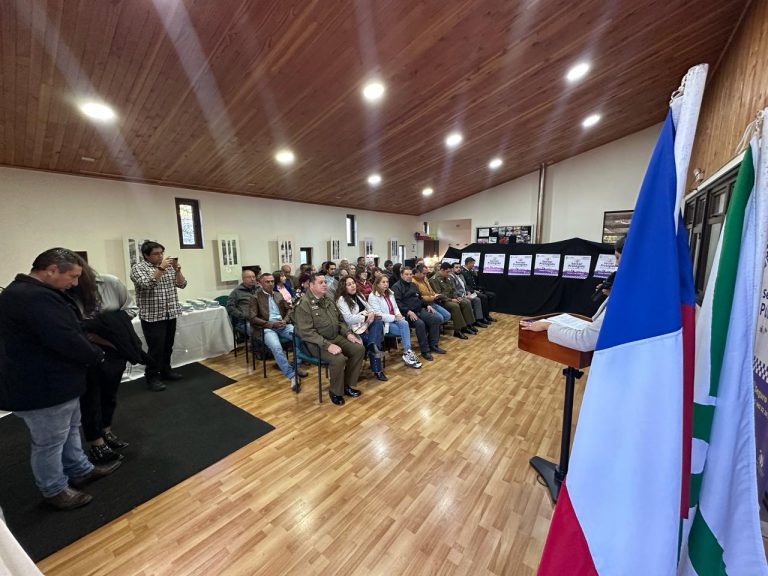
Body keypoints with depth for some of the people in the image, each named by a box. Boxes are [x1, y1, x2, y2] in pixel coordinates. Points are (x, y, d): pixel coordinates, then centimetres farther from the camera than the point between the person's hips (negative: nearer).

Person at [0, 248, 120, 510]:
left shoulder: (26, 291, 10)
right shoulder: (36, 297, -28)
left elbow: (64, 332, 12)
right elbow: (67, 340, -30)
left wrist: (90, 353, 2)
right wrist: (96, 355, -14)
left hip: (53, 381, 11)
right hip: (43, 387, -11)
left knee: (70, 430, 24)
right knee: (49, 443, 10)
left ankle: (80, 471, 41)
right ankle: (54, 491, 29)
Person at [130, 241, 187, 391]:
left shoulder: (168, 266, 10)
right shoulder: (138, 268, -5)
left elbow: (182, 284, 5)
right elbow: (147, 284, -22)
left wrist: (176, 269, -9)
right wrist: (160, 268, -22)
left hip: (170, 314, 5)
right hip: (152, 316, -5)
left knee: (168, 346, 14)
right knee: (156, 349, -2)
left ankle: (165, 370, 29)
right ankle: (152, 377, 11)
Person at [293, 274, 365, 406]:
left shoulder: (327, 300, 11)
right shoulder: (303, 304, -14)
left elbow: (340, 320, 19)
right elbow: (306, 332, -22)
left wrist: (348, 333, 1)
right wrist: (327, 345, -29)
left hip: (336, 337, 8)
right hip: (317, 343, -8)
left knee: (359, 349, -7)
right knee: (339, 359, -30)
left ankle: (347, 385, 9)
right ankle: (335, 391, -1)